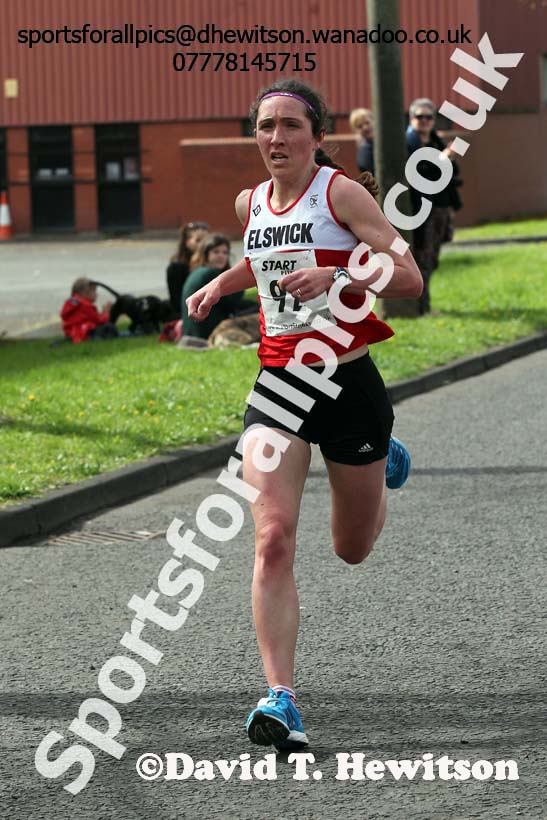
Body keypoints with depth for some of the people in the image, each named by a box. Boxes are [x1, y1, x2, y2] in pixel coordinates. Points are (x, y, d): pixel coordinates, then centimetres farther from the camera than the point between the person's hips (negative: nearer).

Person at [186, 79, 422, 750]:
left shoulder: (340, 193, -9)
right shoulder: (251, 204, 9)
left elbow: (408, 277, -15)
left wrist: (336, 276, -29)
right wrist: (221, 284, 15)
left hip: (349, 385, -3)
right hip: (277, 388, 3)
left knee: (353, 549, 16)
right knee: (273, 540, -18)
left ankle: (380, 466, 51)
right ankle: (280, 697, -21)